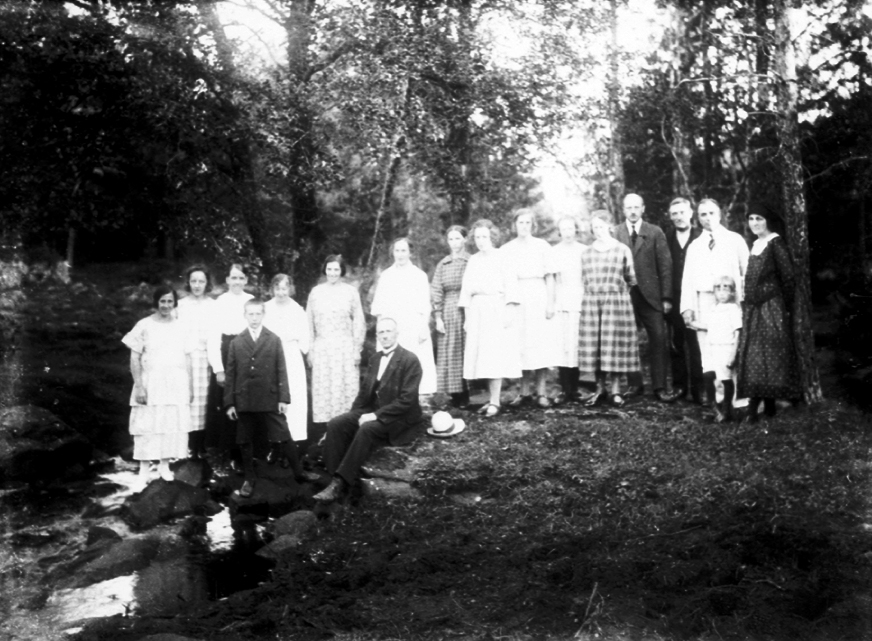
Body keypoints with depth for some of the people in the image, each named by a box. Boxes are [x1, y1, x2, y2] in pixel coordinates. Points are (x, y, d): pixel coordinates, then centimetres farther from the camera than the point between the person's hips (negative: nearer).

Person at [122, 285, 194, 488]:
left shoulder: (180, 327, 6)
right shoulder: (144, 326, -5)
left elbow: (187, 358, 9)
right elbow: (134, 359, -5)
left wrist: (190, 386, 7)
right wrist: (138, 386, -12)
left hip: (176, 385, 3)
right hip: (151, 383, -3)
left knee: (173, 425, 6)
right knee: (147, 426, -1)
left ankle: (165, 465, 19)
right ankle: (144, 470, 6)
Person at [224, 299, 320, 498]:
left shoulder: (274, 340, 4)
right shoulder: (236, 343, 5)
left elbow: (281, 371, 2)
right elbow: (230, 375, 5)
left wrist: (283, 398, -5)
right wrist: (229, 403, 1)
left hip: (270, 401, -1)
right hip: (243, 402, 1)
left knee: (283, 438, 2)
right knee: (245, 442, 8)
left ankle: (299, 472, 16)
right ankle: (248, 480, 21)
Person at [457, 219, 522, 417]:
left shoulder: (502, 258, -1)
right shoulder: (473, 260, 15)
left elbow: (510, 286, -5)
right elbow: (467, 289, 15)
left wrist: (509, 312, -12)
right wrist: (466, 315, 10)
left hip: (496, 310, -5)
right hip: (477, 311, 5)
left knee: (495, 356, -9)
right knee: (482, 356, 2)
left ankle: (495, 402, -8)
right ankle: (491, 399, 6)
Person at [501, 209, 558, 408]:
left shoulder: (542, 246, 6)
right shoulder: (505, 250, 8)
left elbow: (550, 277, 4)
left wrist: (551, 303, -4)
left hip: (538, 298, -1)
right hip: (516, 300, 1)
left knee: (541, 344, -4)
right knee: (521, 346, 0)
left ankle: (541, 392, 1)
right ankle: (525, 392, 7)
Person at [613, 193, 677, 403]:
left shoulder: (655, 232, 5)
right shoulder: (615, 233, 5)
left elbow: (665, 265, 2)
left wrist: (666, 297, -4)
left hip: (650, 295, 0)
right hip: (624, 295, 0)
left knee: (658, 338, -4)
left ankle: (659, 387, 1)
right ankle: (634, 383, 16)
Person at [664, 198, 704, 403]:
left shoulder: (701, 237, -2)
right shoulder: (667, 238, 6)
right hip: (673, 300, 3)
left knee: (696, 345, -2)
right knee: (676, 345, 8)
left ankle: (698, 388, 5)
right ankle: (679, 386, 17)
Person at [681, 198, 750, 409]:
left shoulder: (735, 240, 9)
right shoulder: (694, 246, 15)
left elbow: (747, 271, 7)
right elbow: (687, 279, 10)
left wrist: (746, 302, -3)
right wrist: (688, 307, -1)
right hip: (704, 305, 2)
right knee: (708, 354, -3)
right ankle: (712, 395, 0)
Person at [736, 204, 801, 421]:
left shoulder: (776, 244, -8)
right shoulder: (754, 245, 14)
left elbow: (788, 278, -10)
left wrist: (786, 308, -9)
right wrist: (748, 303, 11)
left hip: (772, 308, -7)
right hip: (754, 309, 7)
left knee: (771, 352, -4)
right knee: (752, 354, 4)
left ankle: (768, 405, -1)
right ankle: (754, 406, 6)